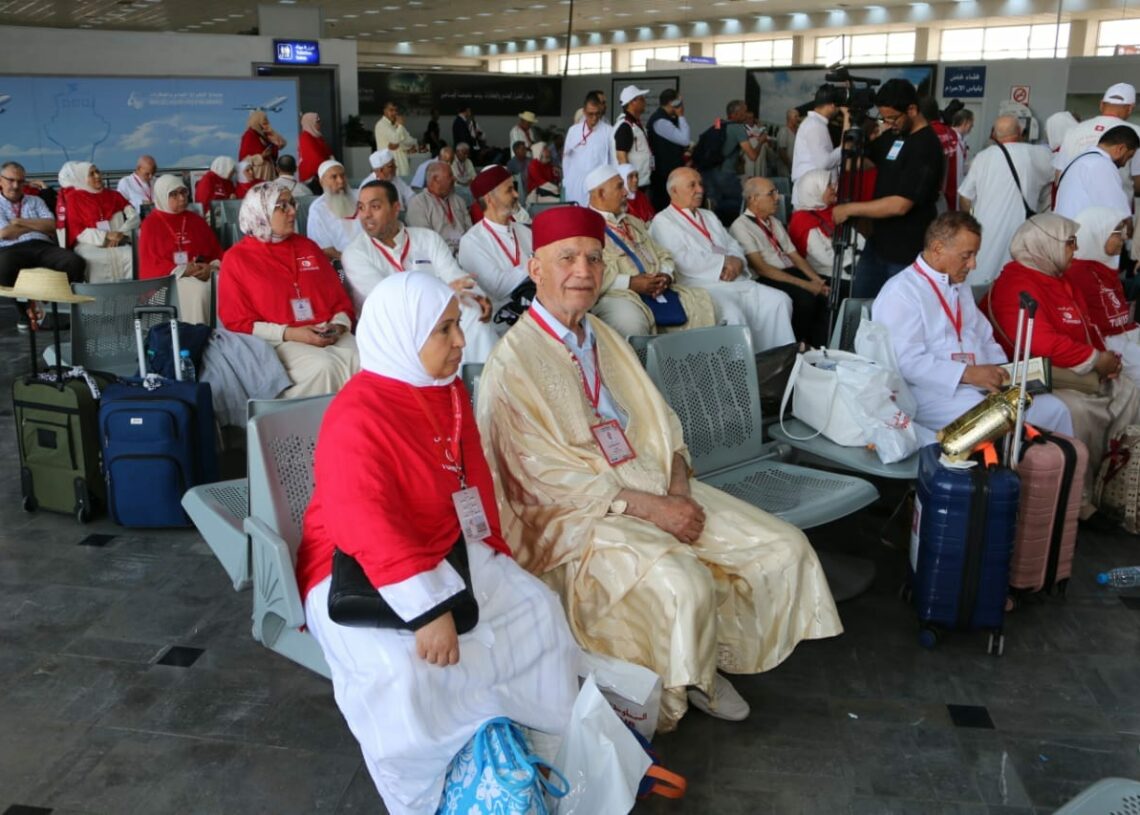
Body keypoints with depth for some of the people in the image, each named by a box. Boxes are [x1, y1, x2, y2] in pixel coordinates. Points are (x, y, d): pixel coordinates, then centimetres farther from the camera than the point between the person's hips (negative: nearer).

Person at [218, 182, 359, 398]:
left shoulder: (308, 246, 19)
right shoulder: (237, 258, 4)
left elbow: (340, 299, 18)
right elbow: (236, 321, -2)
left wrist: (338, 326, -4)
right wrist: (289, 333, -13)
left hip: (330, 336, 4)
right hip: (279, 341, -4)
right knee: (324, 367, -35)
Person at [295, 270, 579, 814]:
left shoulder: (450, 392, 4)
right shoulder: (357, 418, -25)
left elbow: (475, 479, 14)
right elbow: (366, 526, -35)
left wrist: (494, 549, 7)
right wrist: (428, 609, -39)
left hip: (445, 552, 8)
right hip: (355, 570, -8)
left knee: (537, 609, -4)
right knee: (404, 668, -32)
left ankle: (557, 747, 13)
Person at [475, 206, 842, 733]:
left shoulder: (606, 339, 13)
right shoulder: (513, 363, -12)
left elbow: (660, 423, 11)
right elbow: (549, 474, -17)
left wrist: (679, 490, -9)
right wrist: (649, 507, -19)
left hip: (660, 491, 8)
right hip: (580, 514, -7)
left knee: (786, 548, -4)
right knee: (686, 584, -32)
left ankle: (714, 659, 14)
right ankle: (687, 686, 0)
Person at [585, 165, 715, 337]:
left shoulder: (634, 222, 28)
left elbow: (663, 255, 25)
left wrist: (665, 275, 1)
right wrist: (630, 283, -19)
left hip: (656, 290, 8)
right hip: (618, 296, -7)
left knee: (702, 302, -11)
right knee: (630, 318, -40)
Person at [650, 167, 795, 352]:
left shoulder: (709, 217, 26)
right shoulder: (662, 221, 0)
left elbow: (734, 246, 22)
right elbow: (684, 261, -13)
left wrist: (736, 262, -3)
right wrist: (725, 261, -7)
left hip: (735, 281, 8)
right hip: (702, 287, -8)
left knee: (779, 300, -11)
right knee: (732, 313, -35)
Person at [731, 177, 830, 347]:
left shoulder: (774, 222, 19)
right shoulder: (741, 226, -6)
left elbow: (795, 256, 17)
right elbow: (761, 268, -15)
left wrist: (817, 280, -4)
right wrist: (805, 285, -19)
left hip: (790, 273, 8)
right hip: (766, 281, -8)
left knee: (829, 289, -17)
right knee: (806, 297, -32)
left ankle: (820, 347, -18)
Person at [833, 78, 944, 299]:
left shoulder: (926, 147, -19)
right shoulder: (893, 134, 7)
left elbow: (900, 205, -26)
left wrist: (850, 209, -20)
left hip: (906, 253, -8)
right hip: (877, 242, 8)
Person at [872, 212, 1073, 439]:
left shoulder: (960, 288, 24)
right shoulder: (900, 292, -7)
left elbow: (986, 340, 27)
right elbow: (907, 361, -18)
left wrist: (1003, 373, 6)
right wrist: (967, 373, -24)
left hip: (982, 387, 9)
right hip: (933, 393, -9)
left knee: (1053, 409, -7)